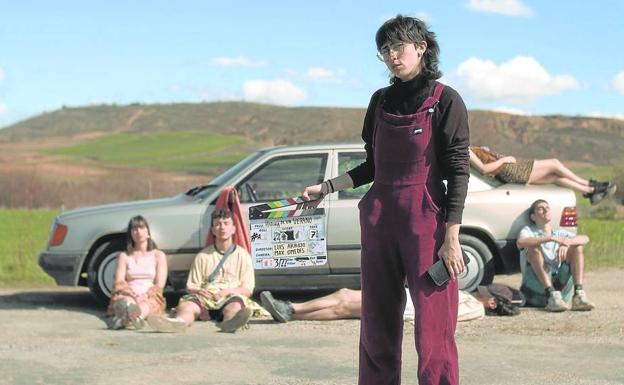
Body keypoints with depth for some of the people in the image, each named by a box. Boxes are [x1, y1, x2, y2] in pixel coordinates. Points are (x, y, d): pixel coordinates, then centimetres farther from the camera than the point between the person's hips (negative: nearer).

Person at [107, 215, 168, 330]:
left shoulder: (159, 255, 18)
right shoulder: (124, 256, 21)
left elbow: (160, 285, 6)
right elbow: (119, 282, 6)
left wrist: (145, 295, -16)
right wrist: (132, 294, -17)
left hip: (150, 297, -1)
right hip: (128, 296, 1)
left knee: (144, 305, -41)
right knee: (124, 302, -40)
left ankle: (123, 318, -76)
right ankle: (135, 318, -78)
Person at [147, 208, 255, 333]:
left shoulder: (242, 255, 16)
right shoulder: (202, 256, 22)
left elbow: (247, 289, 8)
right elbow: (191, 286, 18)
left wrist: (227, 291, -13)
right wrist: (198, 290, -8)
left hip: (231, 296, -2)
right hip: (206, 298, 2)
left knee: (235, 305, -39)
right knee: (186, 305, -33)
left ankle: (230, 323, -76)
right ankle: (179, 322, -70)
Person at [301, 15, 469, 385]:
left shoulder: (445, 100, -4)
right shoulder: (381, 101, 12)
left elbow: (458, 172, -7)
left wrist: (451, 238, -13)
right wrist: (328, 187, 9)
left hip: (425, 221, -5)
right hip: (379, 220, 6)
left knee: (433, 329, -5)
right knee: (378, 326, 7)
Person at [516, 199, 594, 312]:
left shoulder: (560, 234, 20)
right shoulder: (528, 231, 10)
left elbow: (585, 239, 1)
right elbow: (520, 242, -17)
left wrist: (567, 243, -20)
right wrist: (551, 238, -25)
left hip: (562, 287, 3)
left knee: (576, 246, -6)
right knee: (534, 247, -22)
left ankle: (579, 295, -25)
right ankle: (552, 295, -38)